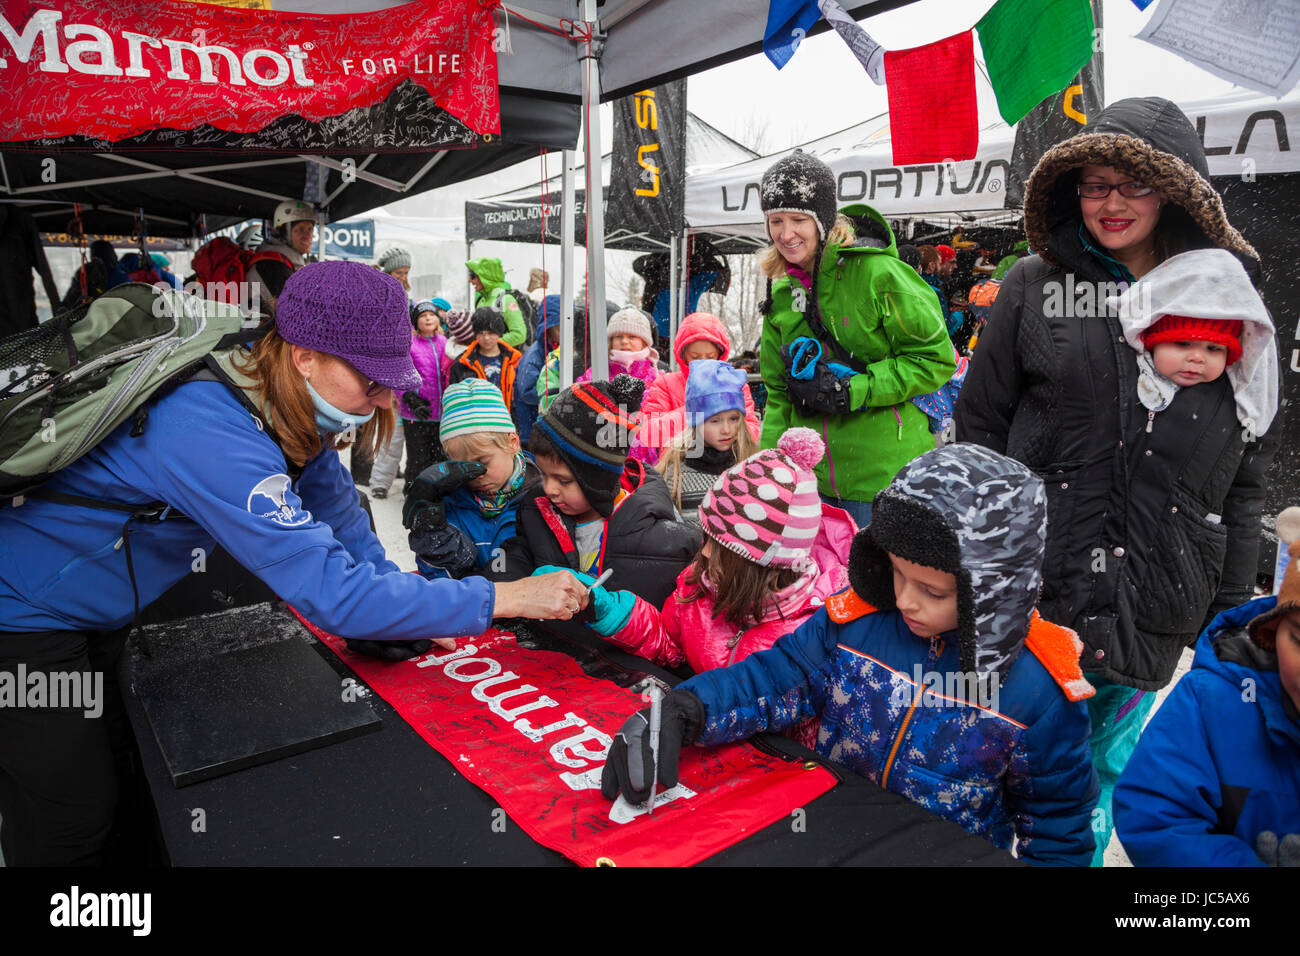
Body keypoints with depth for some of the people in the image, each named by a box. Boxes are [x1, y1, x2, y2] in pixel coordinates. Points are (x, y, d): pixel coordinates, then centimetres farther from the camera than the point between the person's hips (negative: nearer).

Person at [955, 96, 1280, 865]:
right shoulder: (1033, 288, 1)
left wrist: (1234, 603, 4)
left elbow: (1249, 466, 6)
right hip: (1036, 579, -1)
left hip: (1158, 597, 2)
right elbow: (979, 427, 1)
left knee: (1112, 760, 16)